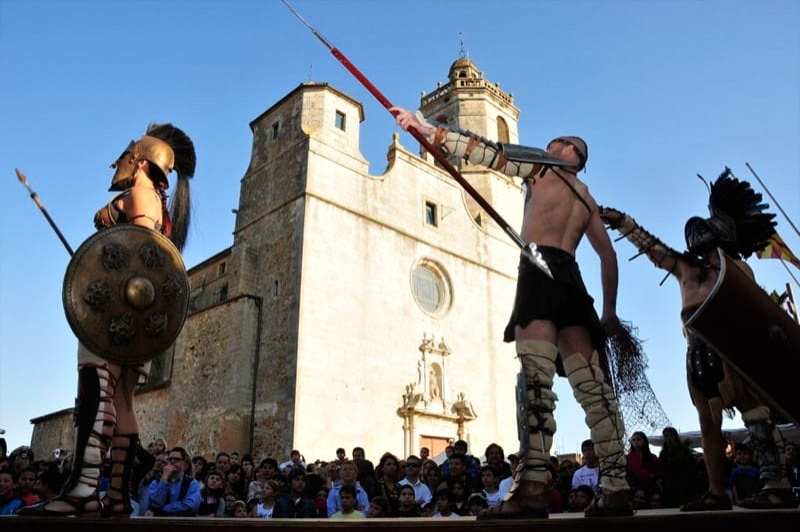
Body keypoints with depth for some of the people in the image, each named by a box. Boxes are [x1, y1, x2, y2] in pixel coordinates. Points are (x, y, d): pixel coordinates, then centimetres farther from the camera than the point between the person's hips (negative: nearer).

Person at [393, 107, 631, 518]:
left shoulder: (543, 166, 14)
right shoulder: (587, 199, 32)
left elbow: (484, 151, 4)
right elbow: (608, 254, 28)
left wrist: (423, 127, 4)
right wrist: (609, 309, 31)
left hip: (541, 271, -7)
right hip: (570, 280, 8)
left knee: (536, 382, -20)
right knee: (592, 387, 2)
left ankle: (532, 489, -29)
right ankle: (615, 489, 1)